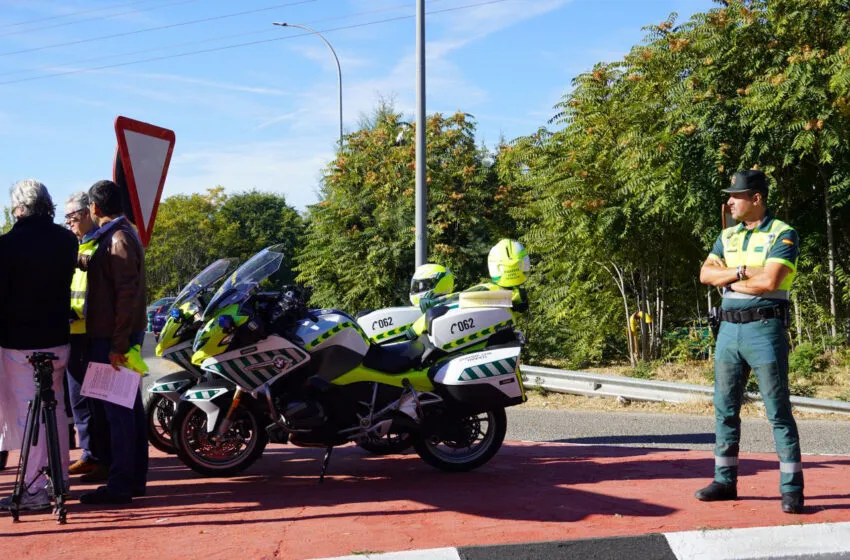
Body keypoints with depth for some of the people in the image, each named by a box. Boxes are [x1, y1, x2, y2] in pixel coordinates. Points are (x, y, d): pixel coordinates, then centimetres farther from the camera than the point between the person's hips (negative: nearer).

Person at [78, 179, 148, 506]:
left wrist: (118, 344, -22)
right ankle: (135, 478, 20)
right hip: (120, 335, 10)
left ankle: (120, 485, -1)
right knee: (129, 407, 12)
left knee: (118, 411, -6)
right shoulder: (122, 234, 14)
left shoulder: (118, 239, -16)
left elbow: (126, 293, -22)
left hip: (113, 338, -10)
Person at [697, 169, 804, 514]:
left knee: (778, 411, -4)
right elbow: (706, 274, 4)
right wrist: (742, 271, -11)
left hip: (765, 328, -7)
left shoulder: (783, 235, -6)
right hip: (729, 329, 7)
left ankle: (791, 488, 1)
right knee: (725, 408, 8)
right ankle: (725, 481, 17)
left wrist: (729, 279, -5)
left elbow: (770, 281, -18)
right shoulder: (728, 236, 15)